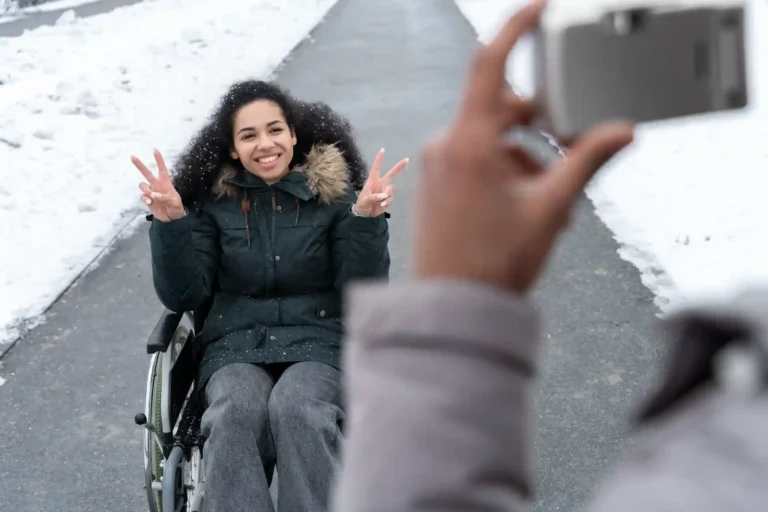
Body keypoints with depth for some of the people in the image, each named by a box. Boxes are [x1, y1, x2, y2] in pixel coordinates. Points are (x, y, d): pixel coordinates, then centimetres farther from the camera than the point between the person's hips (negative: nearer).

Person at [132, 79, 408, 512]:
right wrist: (170, 222, -9)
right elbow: (183, 297, 5)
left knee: (296, 410, -35)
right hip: (236, 349, 1)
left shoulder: (333, 196, 6)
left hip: (318, 345, -1)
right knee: (236, 413, -34)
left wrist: (367, 219, -15)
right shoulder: (213, 203, 10)